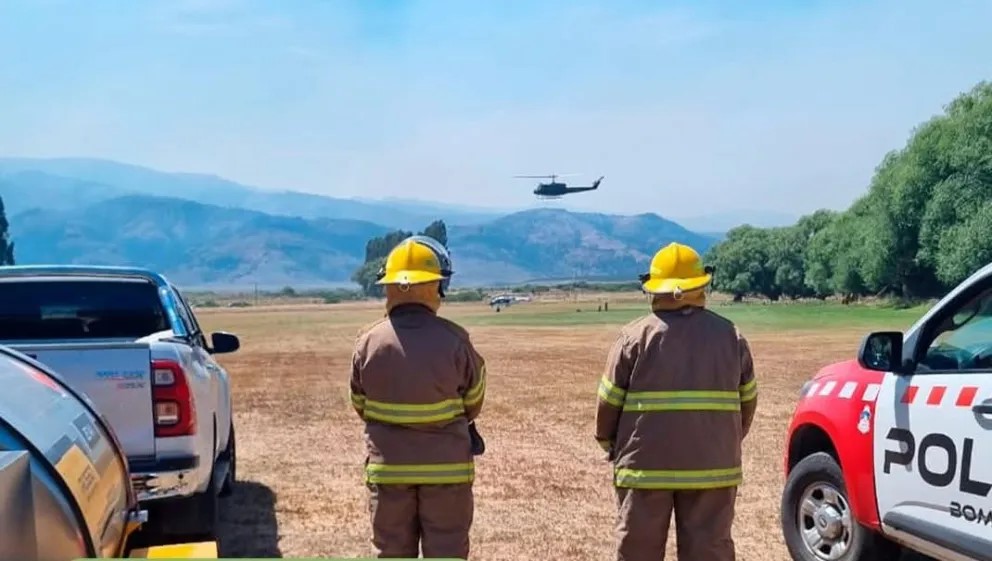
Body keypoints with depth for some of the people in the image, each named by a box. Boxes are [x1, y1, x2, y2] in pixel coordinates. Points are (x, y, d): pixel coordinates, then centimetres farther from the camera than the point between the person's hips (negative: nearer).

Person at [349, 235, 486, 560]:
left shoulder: (368, 341, -9)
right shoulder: (454, 340, -15)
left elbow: (360, 405, 3)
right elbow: (473, 401, 0)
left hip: (388, 467, 2)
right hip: (447, 467, -2)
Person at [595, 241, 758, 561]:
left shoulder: (635, 336, -6)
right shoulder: (730, 335, 4)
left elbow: (609, 401, -3)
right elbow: (748, 399, 10)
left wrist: (609, 444, 14)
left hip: (646, 464, -2)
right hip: (712, 465, 2)